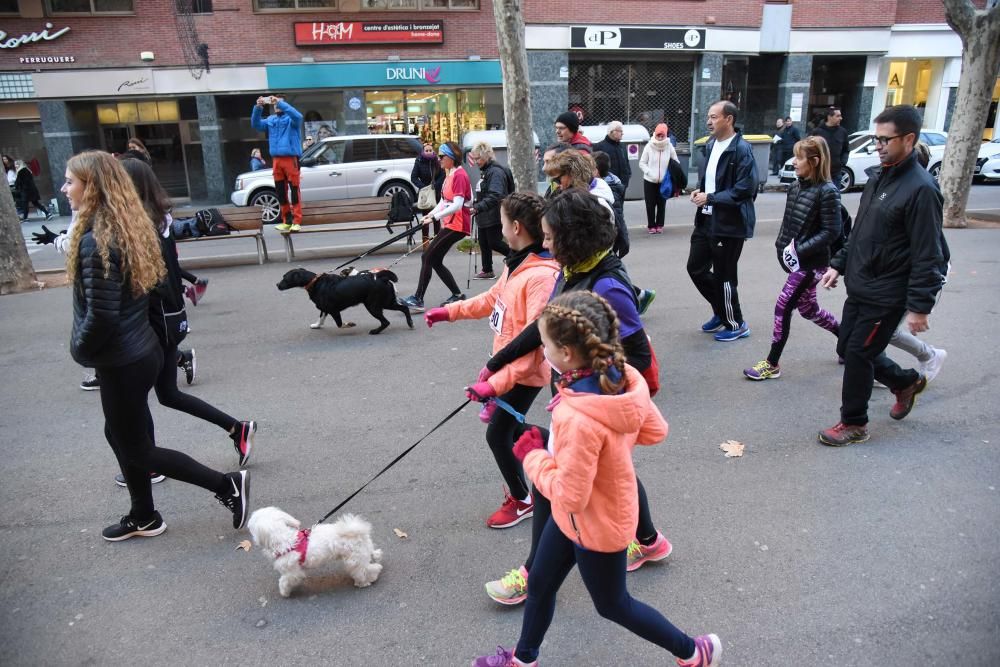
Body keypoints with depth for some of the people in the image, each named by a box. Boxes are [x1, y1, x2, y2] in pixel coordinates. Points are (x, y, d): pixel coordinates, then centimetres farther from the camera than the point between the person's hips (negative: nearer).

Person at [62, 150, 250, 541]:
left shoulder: (96, 241, -23)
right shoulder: (128, 228, 5)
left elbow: (101, 316, -26)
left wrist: (80, 351, -7)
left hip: (122, 362, -9)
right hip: (139, 351, 9)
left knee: (137, 449, 6)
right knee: (120, 433, 22)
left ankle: (227, 485, 7)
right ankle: (143, 518, 36)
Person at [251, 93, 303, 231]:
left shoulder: (291, 118, 1)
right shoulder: (270, 120, 15)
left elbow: (298, 116, -21)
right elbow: (256, 125, 3)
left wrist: (279, 103, -25)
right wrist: (258, 108, -11)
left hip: (291, 158, -5)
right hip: (276, 160, 5)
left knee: (294, 190, -7)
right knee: (280, 191, 7)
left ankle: (297, 221, -6)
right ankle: (286, 221, 14)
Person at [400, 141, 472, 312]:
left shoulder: (459, 175, -14)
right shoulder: (449, 175, 15)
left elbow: (457, 205, -23)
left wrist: (434, 217, -24)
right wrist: (430, 214, 1)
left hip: (457, 225, -10)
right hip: (450, 224, 10)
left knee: (428, 257, -12)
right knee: (435, 261, 11)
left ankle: (418, 299, -8)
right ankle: (457, 295, 19)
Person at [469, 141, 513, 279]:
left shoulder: (496, 172, -17)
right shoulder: (485, 171, 16)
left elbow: (495, 196, -30)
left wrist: (478, 208, -36)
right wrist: (476, 207, 17)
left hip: (494, 216, -10)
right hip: (484, 216, 10)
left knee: (494, 243, -6)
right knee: (484, 243, 10)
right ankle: (487, 271, 18)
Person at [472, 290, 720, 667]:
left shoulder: (577, 419, -39)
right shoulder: (623, 378, -15)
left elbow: (570, 495, -30)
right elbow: (656, 431, -1)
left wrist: (533, 455, -17)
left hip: (596, 524, -8)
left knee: (612, 604, 22)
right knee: (539, 585, 25)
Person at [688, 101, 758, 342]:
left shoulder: (742, 149, -17)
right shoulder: (711, 145, 10)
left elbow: (745, 189, -22)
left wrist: (710, 198, -19)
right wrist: (699, 190, 3)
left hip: (729, 224, -8)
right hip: (706, 220, 9)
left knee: (724, 276, 2)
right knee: (696, 268, 14)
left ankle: (736, 324, 22)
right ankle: (721, 311, 34)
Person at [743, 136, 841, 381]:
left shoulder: (827, 191, -15)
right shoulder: (796, 187, 6)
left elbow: (831, 232, -17)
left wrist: (799, 250, -22)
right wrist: (782, 247, 3)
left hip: (811, 263, -8)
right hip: (793, 259, 8)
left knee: (783, 307, -7)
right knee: (808, 308, 19)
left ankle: (772, 364, 5)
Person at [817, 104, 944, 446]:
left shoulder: (921, 188, -19)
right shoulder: (878, 175, 8)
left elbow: (927, 256, -20)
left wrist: (919, 307, -20)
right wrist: (839, 264, 15)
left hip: (886, 296, -8)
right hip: (859, 287, 8)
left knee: (859, 355, 0)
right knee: (847, 348, 16)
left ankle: (854, 423, 20)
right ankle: (906, 381, 40)